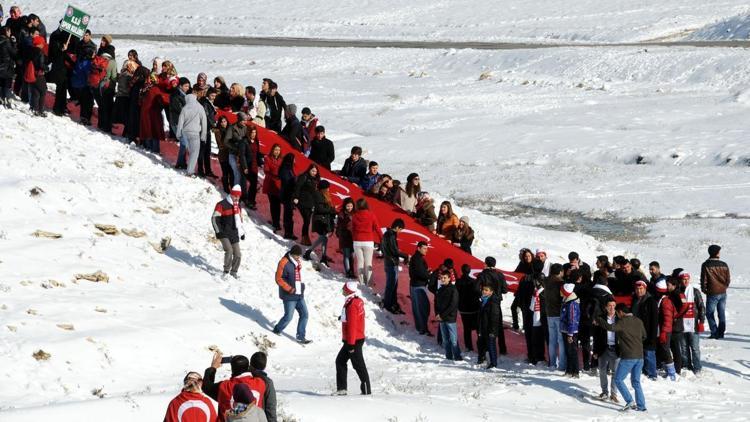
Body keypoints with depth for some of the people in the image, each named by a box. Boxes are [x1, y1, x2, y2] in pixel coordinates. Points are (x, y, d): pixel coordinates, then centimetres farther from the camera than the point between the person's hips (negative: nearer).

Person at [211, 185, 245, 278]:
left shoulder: (237, 206, 14)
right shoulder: (221, 205, -8)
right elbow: (214, 219, -8)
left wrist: (242, 232, 22)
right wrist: (218, 231, -15)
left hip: (234, 234, 6)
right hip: (224, 234, -6)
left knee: (237, 255, 1)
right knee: (229, 250, -24)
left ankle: (233, 272, 18)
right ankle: (226, 271, -15)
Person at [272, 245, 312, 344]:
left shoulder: (298, 262, 9)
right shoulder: (284, 263, -15)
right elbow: (279, 279, -16)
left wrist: (302, 286, 11)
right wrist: (289, 289, -20)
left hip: (299, 295, 8)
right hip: (289, 296, -8)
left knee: (304, 314, 5)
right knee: (288, 317, -3)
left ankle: (301, 337, 12)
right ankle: (277, 330, 22)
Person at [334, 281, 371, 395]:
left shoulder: (351, 305, -21)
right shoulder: (357, 301, 9)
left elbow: (352, 325, -22)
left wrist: (351, 343, -21)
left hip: (353, 340, -10)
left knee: (358, 364, -4)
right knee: (340, 360, 14)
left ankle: (366, 389, 2)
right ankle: (341, 388, 15)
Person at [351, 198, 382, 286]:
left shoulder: (354, 216, -2)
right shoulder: (371, 215, -6)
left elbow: (353, 229, 5)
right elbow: (377, 228, -2)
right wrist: (382, 239, 10)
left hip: (357, 242, 1)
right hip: (368, 242, -1)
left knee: (360, 262, 9)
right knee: (368, 262, 2)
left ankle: (361, 282, 7)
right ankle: (368, 282, -3)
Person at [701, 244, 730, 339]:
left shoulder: (706, 265, -11)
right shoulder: (724, 265, -1)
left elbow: (704, 279, -8)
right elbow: (728, 279, 5)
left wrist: (703, 289, 8)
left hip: (712, 293, -4)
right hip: (723, 292, 4)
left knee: (710, 313, 5)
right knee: (722, 314, 11)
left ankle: (714, 333, -2)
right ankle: (721, 333, 13)